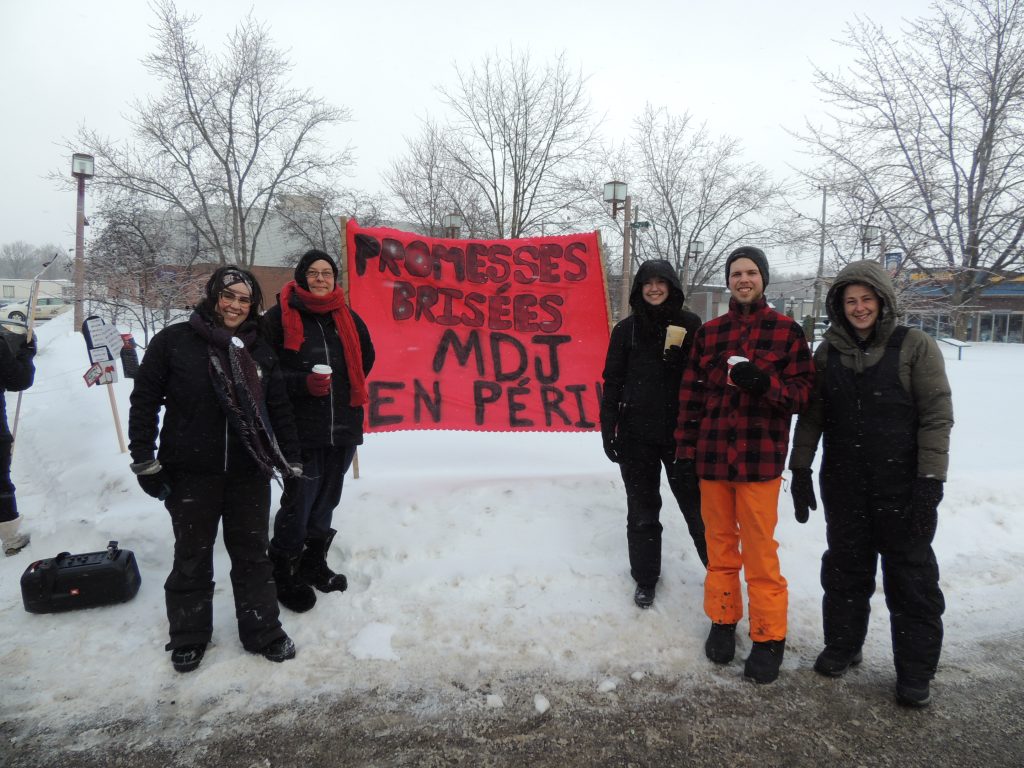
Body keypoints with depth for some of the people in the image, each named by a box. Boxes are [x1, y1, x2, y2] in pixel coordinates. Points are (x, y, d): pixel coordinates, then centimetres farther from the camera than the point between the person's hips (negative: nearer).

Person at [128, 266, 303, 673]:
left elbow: (279, 409, 11)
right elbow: (144, 400, -2)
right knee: (193, 556, 11)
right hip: (191, 472, -2)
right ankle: (188, 637, 28)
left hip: (250, 472, 3)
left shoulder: (260, 351, 7)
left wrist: (291, 462, 9)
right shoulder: (174, 341, -4)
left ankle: (262, 631, 25)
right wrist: (145, 462, -4)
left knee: (252, 553, 12)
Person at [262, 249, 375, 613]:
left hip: (344, 428, 5)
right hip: (300, 430, -5)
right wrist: (303, 383, -19)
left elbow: (365, 358, 23)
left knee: (326, 500, 16)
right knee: (298, 503, -3)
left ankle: (313, 563, 34)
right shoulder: (278, 318, -5)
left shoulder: (347, 318, 9)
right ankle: (283, 573, 17)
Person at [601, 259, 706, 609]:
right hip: (636, 434, 1)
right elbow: (613, 381, 5)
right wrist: (608, 429, 0)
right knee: (642, 511, 12)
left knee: (697, 506, 4)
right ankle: (645, 578, 28)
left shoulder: (689, 325, 1)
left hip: (682, 432, -1)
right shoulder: (626, 329, 4)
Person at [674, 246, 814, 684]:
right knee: (720, 544, 14)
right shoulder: (709, 332, 7)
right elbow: (691, 394, 8)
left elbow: (803, 392, -1)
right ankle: (723, 621, 30)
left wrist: (764, 382, -21)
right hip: (711, 457, 3)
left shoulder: (786, 331, 0)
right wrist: (685, 452, 5)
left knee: (760, 552, 2)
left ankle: (769, 639, 18)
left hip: (760, 459, -3)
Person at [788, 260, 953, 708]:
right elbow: (811, 416, 7)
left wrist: (931, 481, -14)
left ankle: (915, 673, 21)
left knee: (910, 576, 6)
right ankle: (841, 647, 32)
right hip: (843, 484, 3)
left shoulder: (915, 347, -5)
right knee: (844, 568, 14)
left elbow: (937, 416, -8)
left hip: (902, 484, -3)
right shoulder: (828, 352, 5)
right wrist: (800, 470, 3)